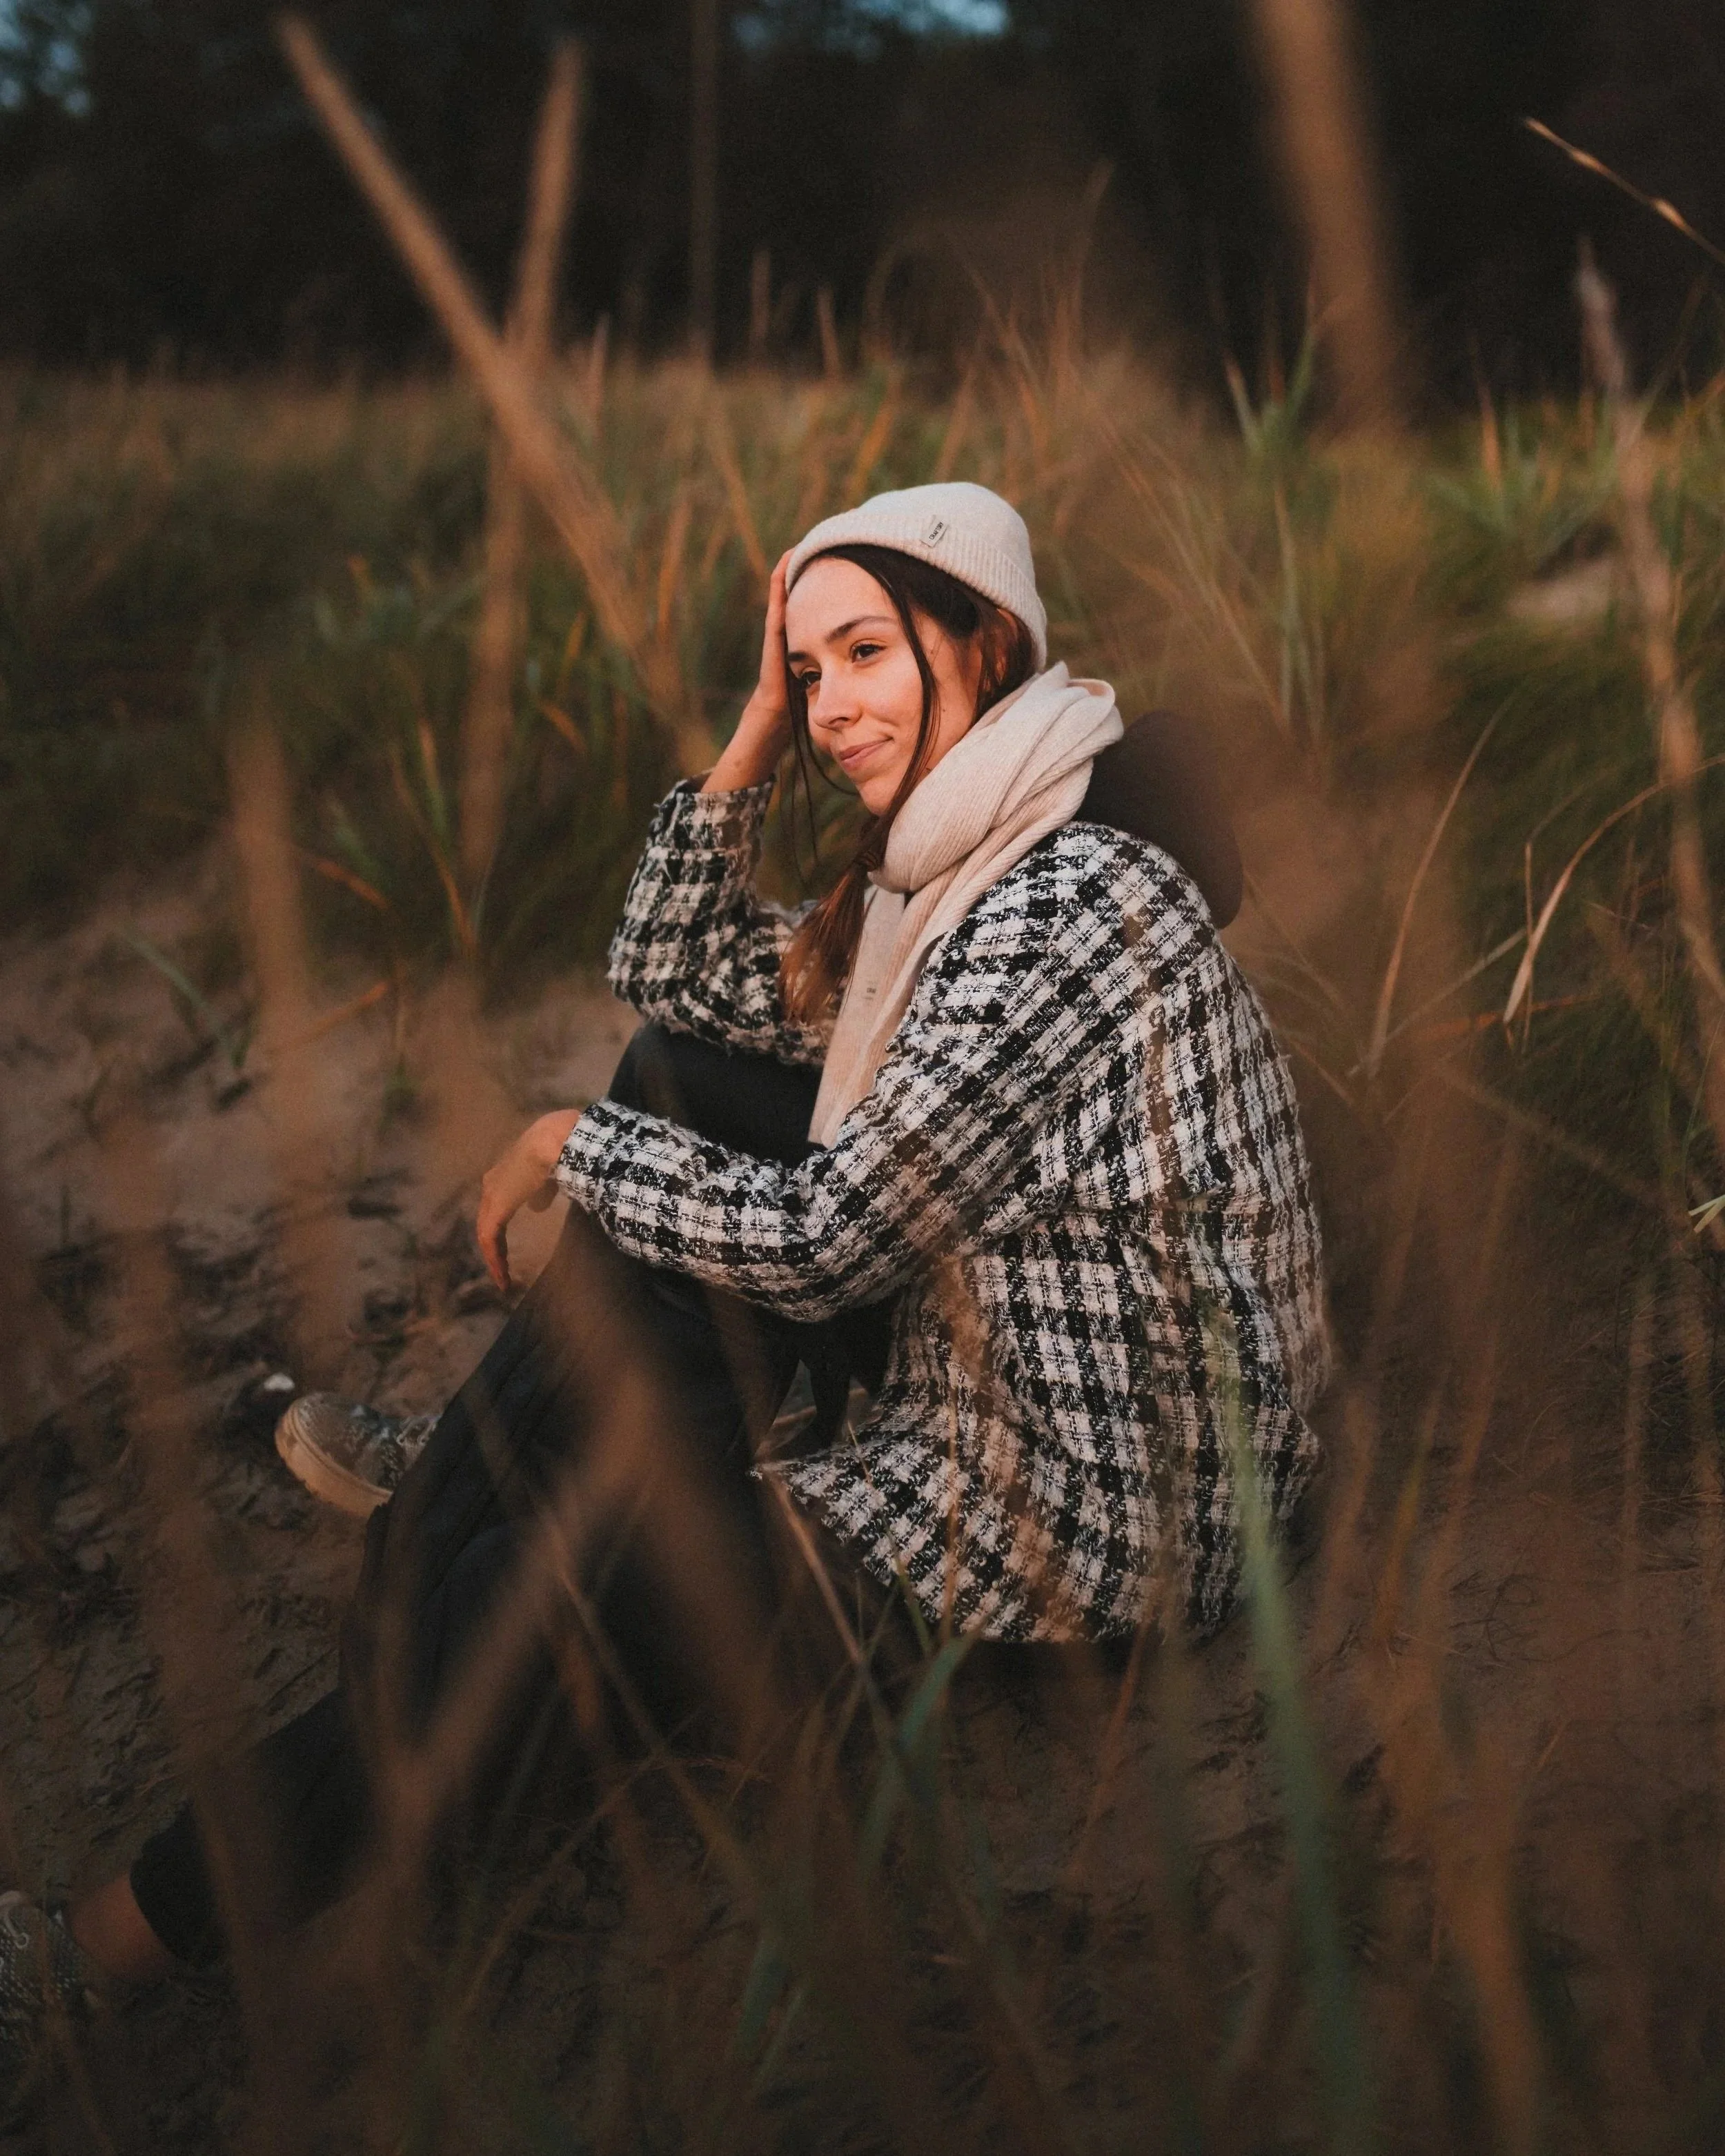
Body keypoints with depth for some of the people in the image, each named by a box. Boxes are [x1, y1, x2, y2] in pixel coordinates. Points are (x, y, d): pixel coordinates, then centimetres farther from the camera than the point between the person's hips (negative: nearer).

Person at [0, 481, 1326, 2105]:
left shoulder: (1058, 908, -24)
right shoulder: (951, 863, 8)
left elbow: (826, 1237, -23)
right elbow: (671, 980, 14)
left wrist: (570, 1148, -8)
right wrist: (751, 746, 3)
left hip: (1093, 1510, -10)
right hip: (988, 1358, 10)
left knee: (568, 1583, -13)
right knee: (682, 1075, 4)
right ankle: (480, 1479, 11)